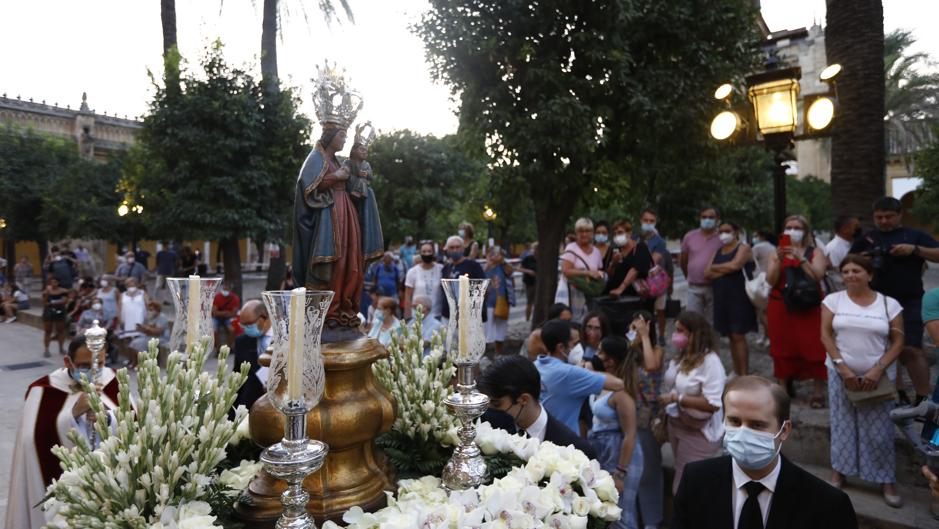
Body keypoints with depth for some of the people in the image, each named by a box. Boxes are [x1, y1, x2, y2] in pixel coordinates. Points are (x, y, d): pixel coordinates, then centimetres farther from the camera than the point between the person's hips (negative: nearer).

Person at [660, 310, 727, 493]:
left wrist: (676, 398, -26)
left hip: (698, 433, -7)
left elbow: (713, 404, -27)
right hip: (675, 426, 7)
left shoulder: (710, 361, -22)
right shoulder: (681, 356, 2)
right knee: (682, 479, 22)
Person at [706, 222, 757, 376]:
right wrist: (725, 270, -10)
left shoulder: (743, 248, -2)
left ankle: (744, 375, -5)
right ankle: (736, 373, 16)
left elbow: (735, 265, -20)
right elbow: (707, 274, 6)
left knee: (738, 336, -8)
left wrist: (715, 267, -4)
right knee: (731, 337, 9)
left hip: (739, 297, -6)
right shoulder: (717, 252, 16)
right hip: (721, 298, 6)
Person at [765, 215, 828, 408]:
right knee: (783, 348, 3)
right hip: (781, 306, 2)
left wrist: (800, 258, -18)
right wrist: (779, 260, -14)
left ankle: (819, 392, 0)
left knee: (813, 347, -7)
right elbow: (771, 280, -1)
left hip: (809, 307, -2)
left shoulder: (815, 253, 7)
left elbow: (817, 276, -10)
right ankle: (784, 388, 14)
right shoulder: (777, 253, 11)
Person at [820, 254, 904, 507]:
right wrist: (842, 367, -12)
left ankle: (887, 481, 14)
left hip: (878, 376, 0)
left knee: (880, 430, 2)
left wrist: (877, 370, -12)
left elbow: (897, 342, 0)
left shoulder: (889, 304, 0)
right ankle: (838, 473, 16)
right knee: (842, 425, 6)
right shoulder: (833, 300, 0)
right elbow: (825, 335, -2)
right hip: (841, 373, 1)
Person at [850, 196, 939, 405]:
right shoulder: (866, 239, 11)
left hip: (909, 302, -3)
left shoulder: (915, 235, 7)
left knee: (911, 349, -12)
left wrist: (915, 249, -13)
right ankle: (897, 395, 24)